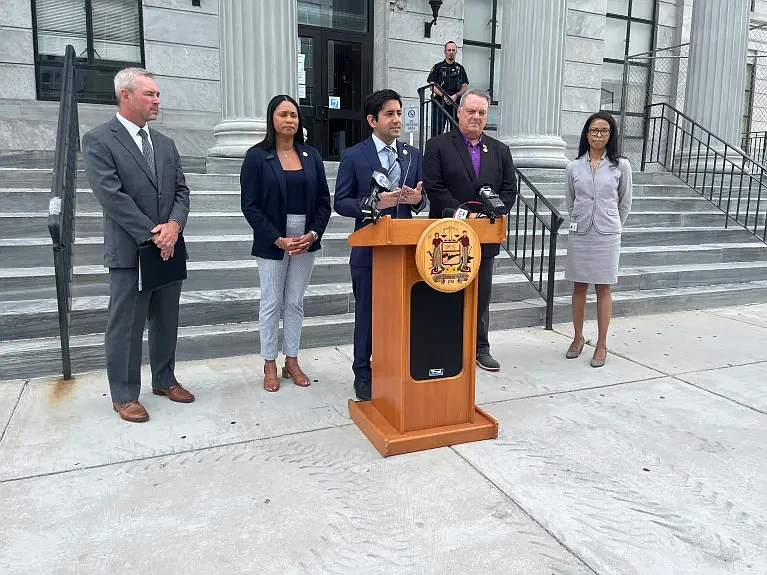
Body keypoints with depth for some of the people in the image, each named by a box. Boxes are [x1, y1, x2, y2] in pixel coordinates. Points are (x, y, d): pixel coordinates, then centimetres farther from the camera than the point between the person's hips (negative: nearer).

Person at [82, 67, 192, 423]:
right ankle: (124, 395, 17)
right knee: (126, 326, 3)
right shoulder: (98, 140, -5)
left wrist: (174, 225, -10)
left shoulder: (165, 144, 14)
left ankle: (164, 380, 30)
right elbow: (111, 196, -14)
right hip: (129, 251, -6)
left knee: (166, 321, 14)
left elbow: (181, 191, 9)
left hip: (169, 248, 6)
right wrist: (151, 235, -16)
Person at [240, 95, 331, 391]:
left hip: (306, 242, 3)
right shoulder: (257, 156, -3)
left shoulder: (311, 156, 7)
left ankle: (292, 361, 22)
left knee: (295, 303, 11)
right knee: (271, 304, 5)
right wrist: (278, 239, -14)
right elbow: (250, 205, -7)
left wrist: (313, 234, -8)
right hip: (272, 243, -3)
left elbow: (324, 201, 7)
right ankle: (270, 365, 17)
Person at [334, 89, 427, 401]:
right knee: (367, 314, 7)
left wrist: (416, 199, -12)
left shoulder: (413, 154, 9)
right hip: (369, 249, -3)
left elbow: (420, 201, 12)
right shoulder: (353, 156, -3)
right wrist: (373, 203, -21)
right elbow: (340, 202, -5)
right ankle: (363, 374, 23)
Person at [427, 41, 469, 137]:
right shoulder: (437, 67, 8)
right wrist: (444, 95, -14)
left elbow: (464, 87, 12)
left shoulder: (460, 68, 16)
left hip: (456, 103, 3)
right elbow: (432, 86, 0)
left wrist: (456, 95, -8)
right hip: (440, 102, -3)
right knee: (437, 130, -10)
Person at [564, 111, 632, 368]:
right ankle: (578, 338, 23)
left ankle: (602, 345, 12)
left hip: (607, 236, -2)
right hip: (579, 234, 2)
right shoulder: (574, 167, 2)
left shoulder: (621, 166, -1)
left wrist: (611, 226, 13)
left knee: (603, 289, 4)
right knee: (579, 288, 9)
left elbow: (625, 203, 7)